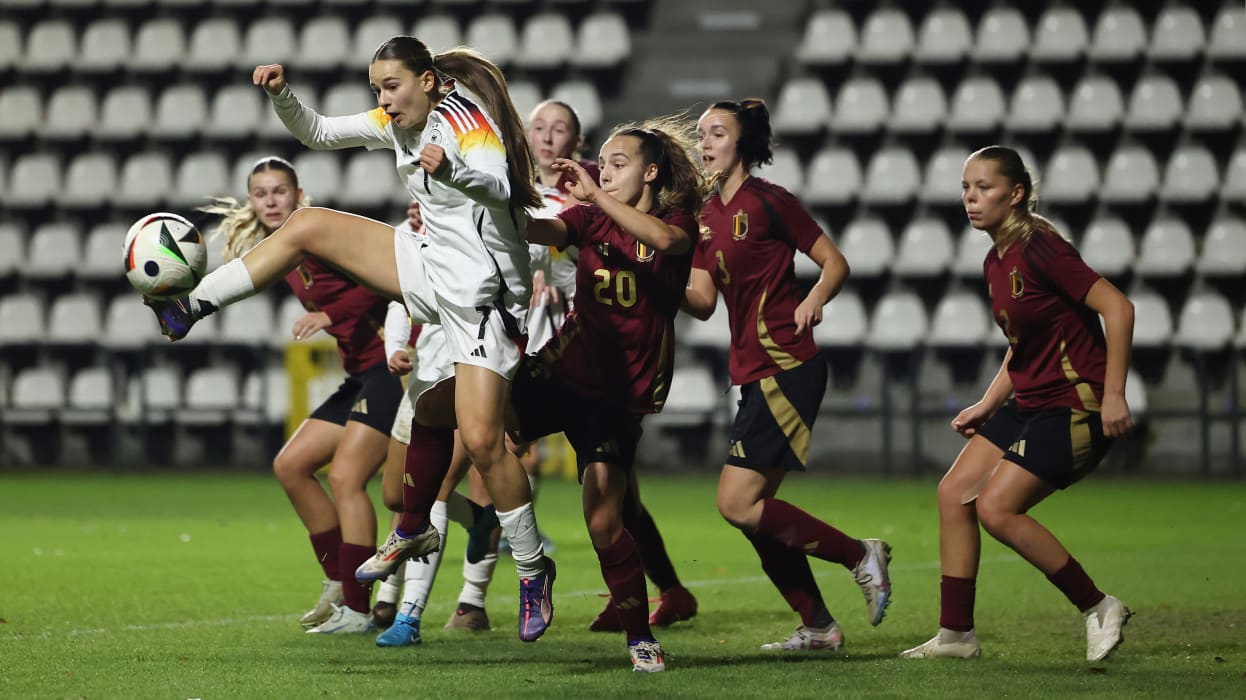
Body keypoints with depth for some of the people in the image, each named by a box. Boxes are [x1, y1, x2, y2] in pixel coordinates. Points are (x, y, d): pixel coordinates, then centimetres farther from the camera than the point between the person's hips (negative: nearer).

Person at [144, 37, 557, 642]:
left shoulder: (466, 122, -18)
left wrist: (450, 169, -57)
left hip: (484, 293, -8)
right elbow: (318, 133, 17)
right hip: (433, 270, 8)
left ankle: (533, 569, 0)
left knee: (480, 439, -15)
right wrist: (281, 94, -3)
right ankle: (190, 308, 3)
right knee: (307, 226, 1)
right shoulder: (399, 123, 7)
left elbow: (500, 186, -36)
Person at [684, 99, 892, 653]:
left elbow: (835, 263, -4)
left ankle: (860, 555, -3)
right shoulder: (707, 216, 13)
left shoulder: (767, 202, -8)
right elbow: (704, 301, 9)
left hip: (787, 368, -9)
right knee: (755, 509, 8)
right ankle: (817, 626, 16)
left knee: (737, 502, -13)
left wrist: (813, 302, -21)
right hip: (754, 373, 9)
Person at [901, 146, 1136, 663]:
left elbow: (1117, 308, -21)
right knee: (954, 492, 3)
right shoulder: (996, 262, 10)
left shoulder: (1039, 248, -18)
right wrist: (987, 405, 14)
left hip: (1075, 406, -9)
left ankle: (1099, 608, -2)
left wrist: (1113, 395, -22)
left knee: (996, 507, -15)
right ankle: (956, 634, 10)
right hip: (1029, 404, 9)